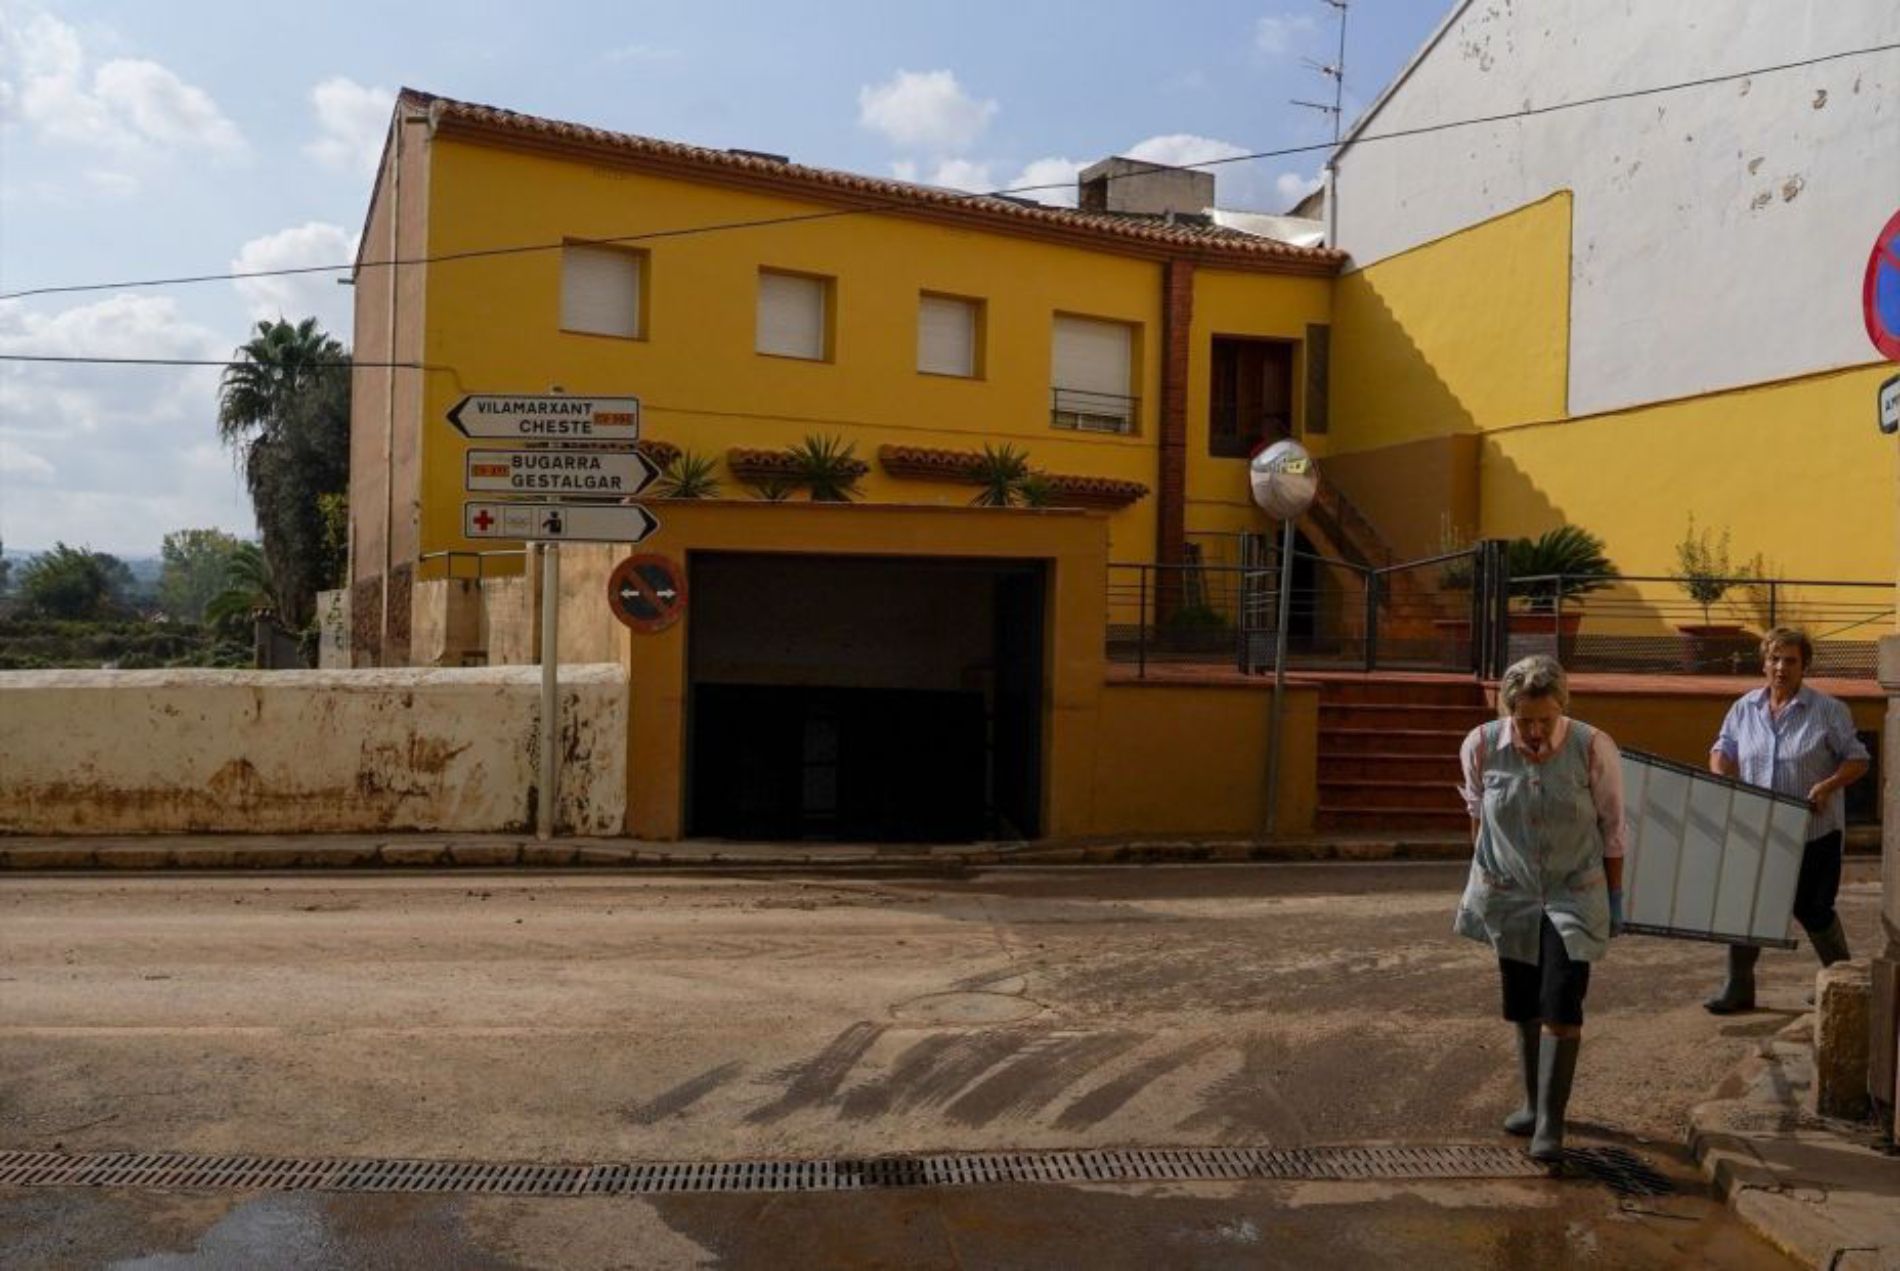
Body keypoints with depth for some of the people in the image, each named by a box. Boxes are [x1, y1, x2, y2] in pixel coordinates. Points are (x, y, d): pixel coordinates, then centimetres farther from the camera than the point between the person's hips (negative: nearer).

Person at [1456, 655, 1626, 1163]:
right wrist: (1482, 868, 18)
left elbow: (1612, 826, -5)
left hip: (1574, 896, -2)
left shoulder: (1593, 748, -18)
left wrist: (1615, 898, 2)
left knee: (1561, 1006, -11)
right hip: (1509, 894, 2)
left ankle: (1550, 1122, -5)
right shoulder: (1481, 746, -13)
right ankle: (1534, 1103, 30)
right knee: (1523, 1006, 12)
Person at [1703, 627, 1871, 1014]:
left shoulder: (1827, 711, -6)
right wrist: (1720, 780, -7)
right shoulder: (1744, 708, 4)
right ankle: (1738, 987, 15)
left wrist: (1829, 785, -20)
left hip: (1812, 832, -3)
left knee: (1812, 909, 5)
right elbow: (1723, 750, 12)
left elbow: (1857, 759, -3)